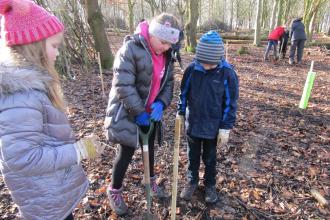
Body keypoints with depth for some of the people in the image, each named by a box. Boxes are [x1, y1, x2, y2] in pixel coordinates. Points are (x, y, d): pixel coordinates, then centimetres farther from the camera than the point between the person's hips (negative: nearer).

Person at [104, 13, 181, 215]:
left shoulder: (166, 55, 1)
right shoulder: (131, 49, -22)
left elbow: (168, 83, 6)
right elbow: (123, 86, -25)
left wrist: (161, 103, -12)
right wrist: (139, 112, -21)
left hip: (151, 111, 6)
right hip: (128, 112, -6)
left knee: (150, 147, 20)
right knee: (127, 152, 4)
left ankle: (151, 180, 46)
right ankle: (115, 191, 29)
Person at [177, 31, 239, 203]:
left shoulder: (227, 73, -16)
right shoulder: (192, 69, -10)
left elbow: (230, 103, -10)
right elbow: (184, 92, 3)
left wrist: (226, 127, -10)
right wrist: (181, 112, 8)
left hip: (213, 126, -2)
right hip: (192, 123, 2)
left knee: (210, 158, 18)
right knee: (193, 155, 20)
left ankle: (210, 185, 41)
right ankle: (192, 181, 42)